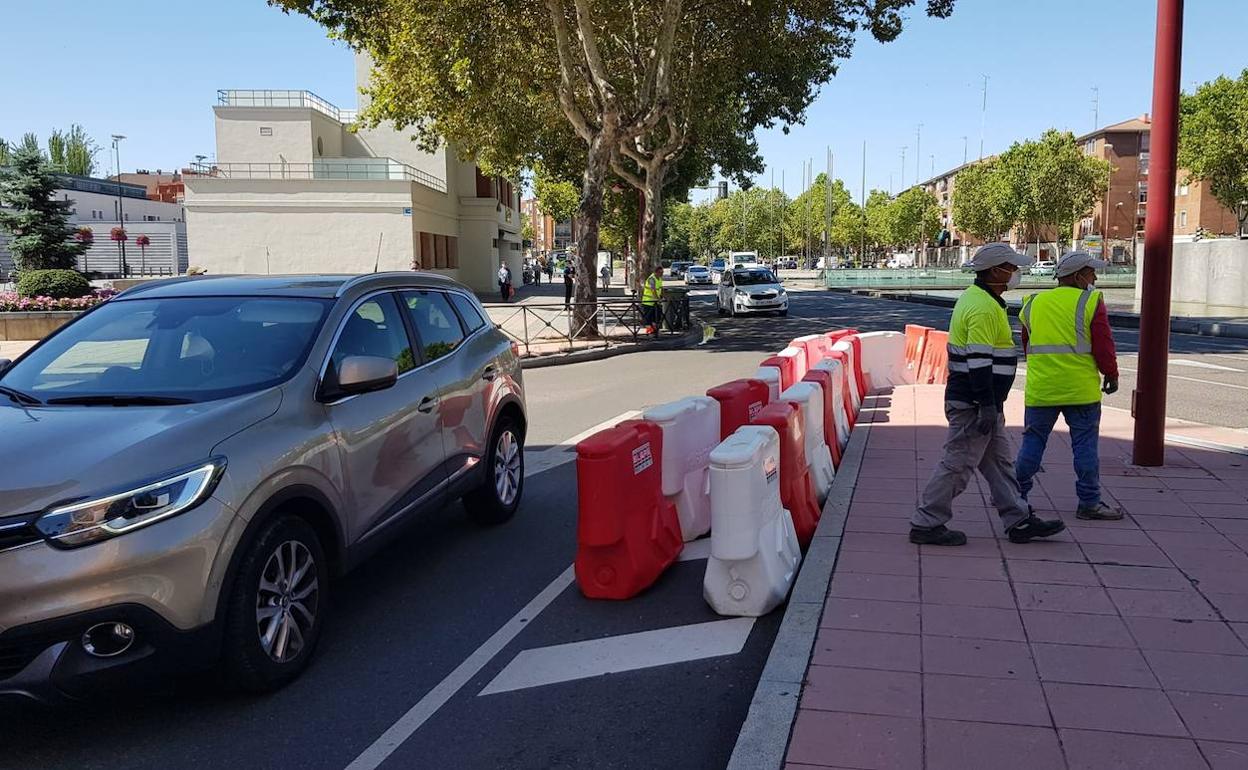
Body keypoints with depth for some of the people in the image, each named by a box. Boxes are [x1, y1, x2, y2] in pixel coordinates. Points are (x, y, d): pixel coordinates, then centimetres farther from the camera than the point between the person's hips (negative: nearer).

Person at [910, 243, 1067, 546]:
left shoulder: (976, 297, 15)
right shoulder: (984, 308, -19)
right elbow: (979, 361, -25)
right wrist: (988, 406, -24)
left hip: (979, 401, 11)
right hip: (973, 404, -11)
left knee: (999, 461, 16)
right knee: (958, 464, -4)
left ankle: (1020, 520, 25)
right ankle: (926, 524, 3)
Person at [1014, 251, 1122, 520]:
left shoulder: (1034, 304, 10)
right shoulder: (1091, 302, -5)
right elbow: (1103, 345, -7)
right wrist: (1111, 375, 8)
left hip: (1040, 389, 4)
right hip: (1081, 388, -4)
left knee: (1032, 443, 11)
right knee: (1085, 446, 4)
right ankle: (1089, 502, 9)